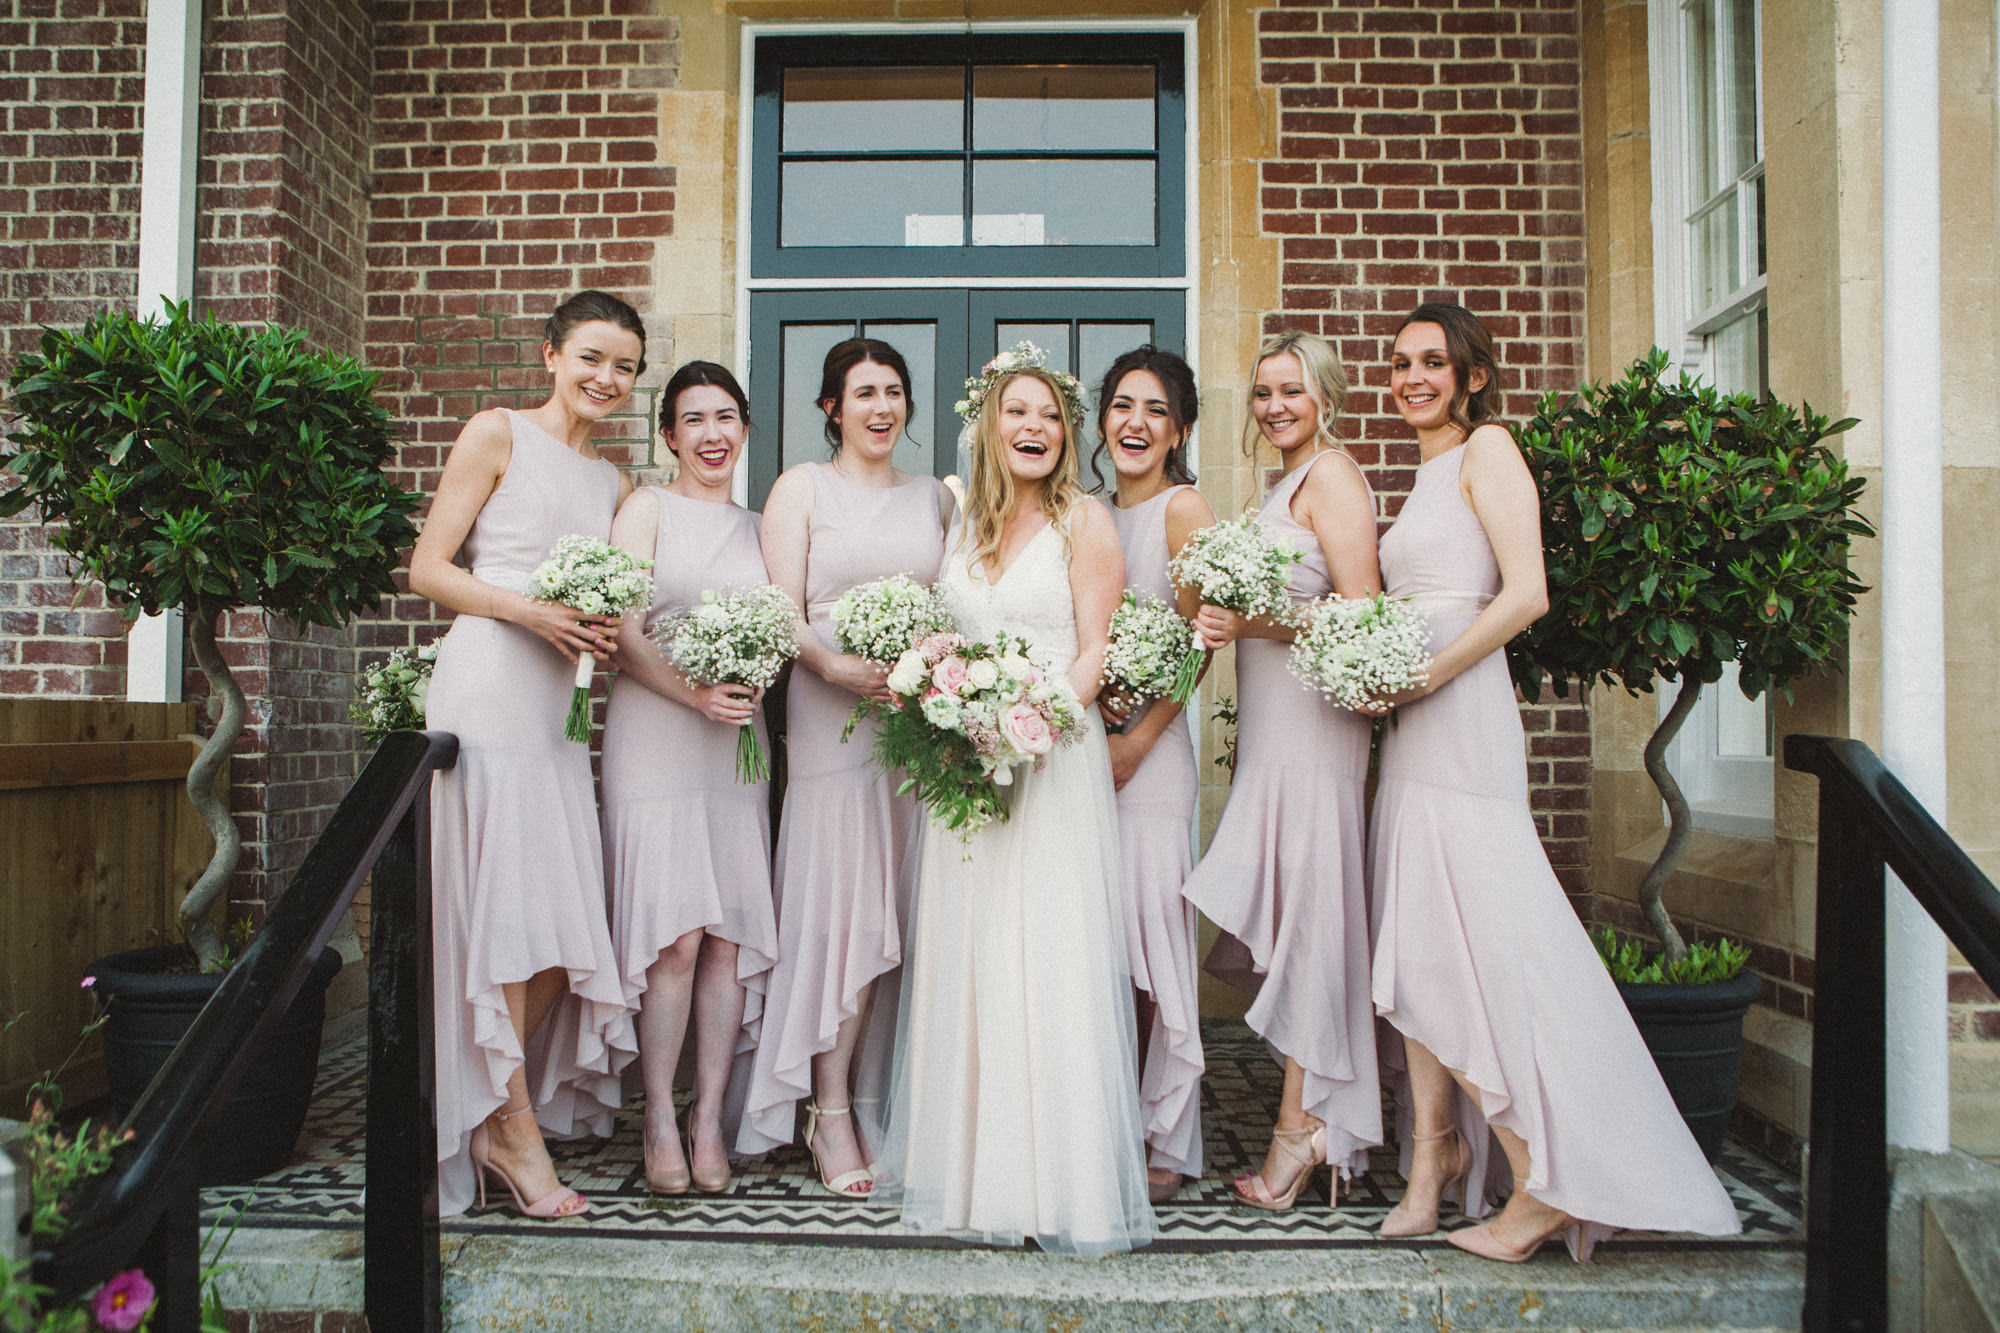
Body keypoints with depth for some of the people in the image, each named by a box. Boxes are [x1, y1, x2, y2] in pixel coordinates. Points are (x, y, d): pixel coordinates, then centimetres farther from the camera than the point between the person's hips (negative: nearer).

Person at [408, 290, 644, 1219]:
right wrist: (528, 610, -15)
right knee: (502, 910, -5)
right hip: (487, 688, -6)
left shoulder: (613, 484, 21)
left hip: (558, 705, 6)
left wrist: (604, 630, 3)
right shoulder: (497, 435, 4)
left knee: (565, 923, 1)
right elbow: (427, 568, -2)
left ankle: (491, 1121, 15)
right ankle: (513, 1130, 6)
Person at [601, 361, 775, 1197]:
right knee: (673, 933, -9)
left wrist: (755, 681, -1)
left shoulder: (755, 527, 19)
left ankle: (711, 1119, 8)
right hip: (654, 731, -4)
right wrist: (694, 692, -18)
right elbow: (621, 634, -5)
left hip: (738, 740, 4)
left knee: (731, 933, -1)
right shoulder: (646, 508, 5)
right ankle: (659, 1122, 4)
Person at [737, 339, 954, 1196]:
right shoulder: (801, 488, 7)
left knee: (897, 908, 4)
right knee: (839, 903, -6)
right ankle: (830, 1115, 3)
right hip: (832, 715, -4)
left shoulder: (935, 498, 19)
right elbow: (783, 611, -2)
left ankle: (878, 1101, 13)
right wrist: (834, 664, -20)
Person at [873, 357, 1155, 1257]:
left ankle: (1053, 1181, 4)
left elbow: (1097, 650, -4)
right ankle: (967, 1162, 19)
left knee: (1046, 961, -5)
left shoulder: (1083, 521, 1)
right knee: (960, 960, 7)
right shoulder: (964, 523, 16)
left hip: (1053, 757, -5)